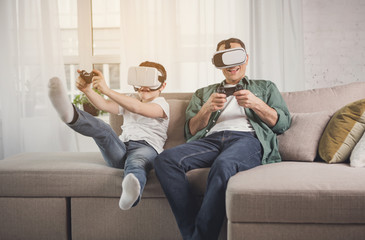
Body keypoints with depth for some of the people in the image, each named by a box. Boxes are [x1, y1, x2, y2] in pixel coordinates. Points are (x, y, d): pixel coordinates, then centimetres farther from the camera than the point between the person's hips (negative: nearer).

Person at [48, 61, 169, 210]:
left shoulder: (161, 104, 10)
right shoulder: (129, 100, 31)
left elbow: (137, 108, -14)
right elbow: (104, 105, 10)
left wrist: (106, 90, -23)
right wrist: (87, 90, -11)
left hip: (146, 147, -5)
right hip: (120, 149, 5)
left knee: (136, 161, -43)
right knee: (102, 128, -28)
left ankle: (132, 192, -77)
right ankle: (70, 114, -58)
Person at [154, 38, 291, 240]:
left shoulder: (265, 87, 31)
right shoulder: (203, 93, 34)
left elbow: (283, 123, 15)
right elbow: (190, 131, 20)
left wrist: (256, 104, -2)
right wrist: (207, 109, 1)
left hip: (248, 139, -2)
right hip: (210, 139, 3)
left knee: (223, 164, -41)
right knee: (165, 159, -30)